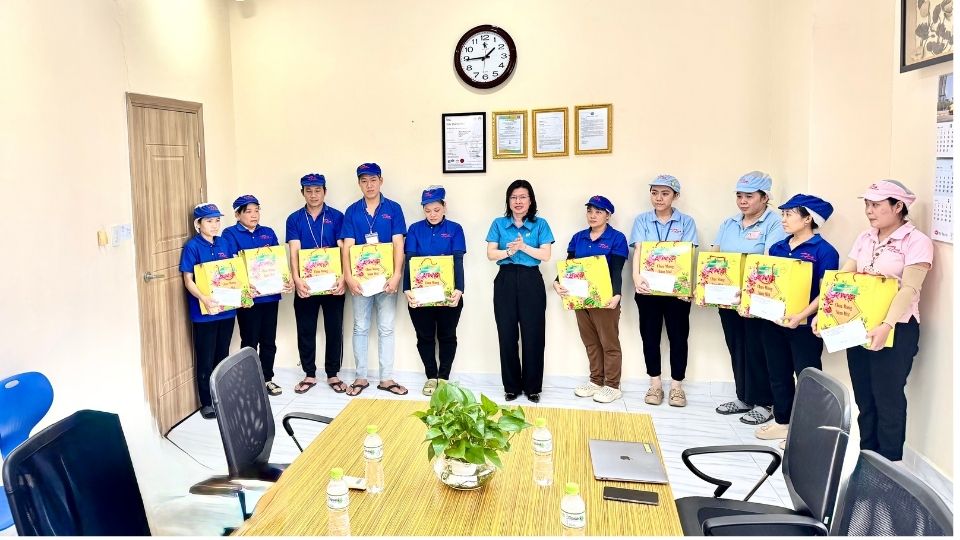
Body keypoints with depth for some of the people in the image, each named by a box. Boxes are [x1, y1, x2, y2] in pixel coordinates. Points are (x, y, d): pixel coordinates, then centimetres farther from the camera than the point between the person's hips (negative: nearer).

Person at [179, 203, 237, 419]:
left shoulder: (225, 243, 7)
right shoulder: (192, 247, -8)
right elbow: (188, 280, -11)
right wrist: (205, 299, -26)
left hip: (226, 308, 5)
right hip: (204, 311, -5)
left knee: (223, 355, 16)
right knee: (206, 359, 5)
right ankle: (207, 402, 16)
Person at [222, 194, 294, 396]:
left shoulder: (268, 233, 14)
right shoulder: (230, 234, -1)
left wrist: (287, 280, -6)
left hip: (270, 294, 4)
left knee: (269, 340, 12)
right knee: (250, 342, 4)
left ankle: (267, 378, 24)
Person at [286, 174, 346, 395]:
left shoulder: (336, 217, 0)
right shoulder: (294, 219, 3)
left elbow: (343, 249, -5)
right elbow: (294, 251, -7)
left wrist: (343, 277, -20)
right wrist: (297, 279, -22)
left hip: (332, 282, -1)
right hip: (306, 283, 1)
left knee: (334, 329, 6)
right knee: (305, 330, 8)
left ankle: (333, 374, 19)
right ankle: (309, 375, 22)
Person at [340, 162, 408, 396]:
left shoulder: (393, 209, 0)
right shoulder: (352, 211, 3)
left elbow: (398, 244, -6)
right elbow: (347, 246, -3)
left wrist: (396, 275, -16)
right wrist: (348, 276, -15)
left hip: (386, 277, -1)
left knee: (386, 328, 5)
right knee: (360, 328, 8)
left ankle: (386, 378, 13)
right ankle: (361, 377, 18)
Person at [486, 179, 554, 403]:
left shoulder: (540, 224, 6)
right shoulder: (499, 224, 9)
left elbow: (546, 255, -3)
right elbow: (490, 254, 2)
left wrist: (523, 247, -14)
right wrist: (508, 252, -15)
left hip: (531, 281, -1)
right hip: (506, 281, 1)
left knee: (533, 335, 0)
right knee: (507, 335, 3)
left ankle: (532, 387, 13)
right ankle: (511, 386, 15)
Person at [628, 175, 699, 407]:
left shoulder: (686, 222, 3)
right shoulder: (642, 220, 5)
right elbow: (638, 251, -8)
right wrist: (636, 277, -26)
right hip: (648, 288, 1)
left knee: (678, 335, 5)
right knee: (650, 335, 7)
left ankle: (676, 385, 19)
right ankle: (655, 384, 20)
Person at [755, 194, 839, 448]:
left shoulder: (824, 251, -10)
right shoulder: (777, 248, 10)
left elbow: (826, 292, -15)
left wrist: (802, 315, -27)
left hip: (804, 325, -7)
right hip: (772, 321, 7)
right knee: (778, 374, 16)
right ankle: (782, 421, 30)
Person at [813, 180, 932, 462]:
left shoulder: (916, 241, -9)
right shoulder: (864, 238, 10)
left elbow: (909, 289, -19)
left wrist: (886, 326, -31)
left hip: (895, 330, -6)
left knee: (888, 400, 2)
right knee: (864, 398, 12)